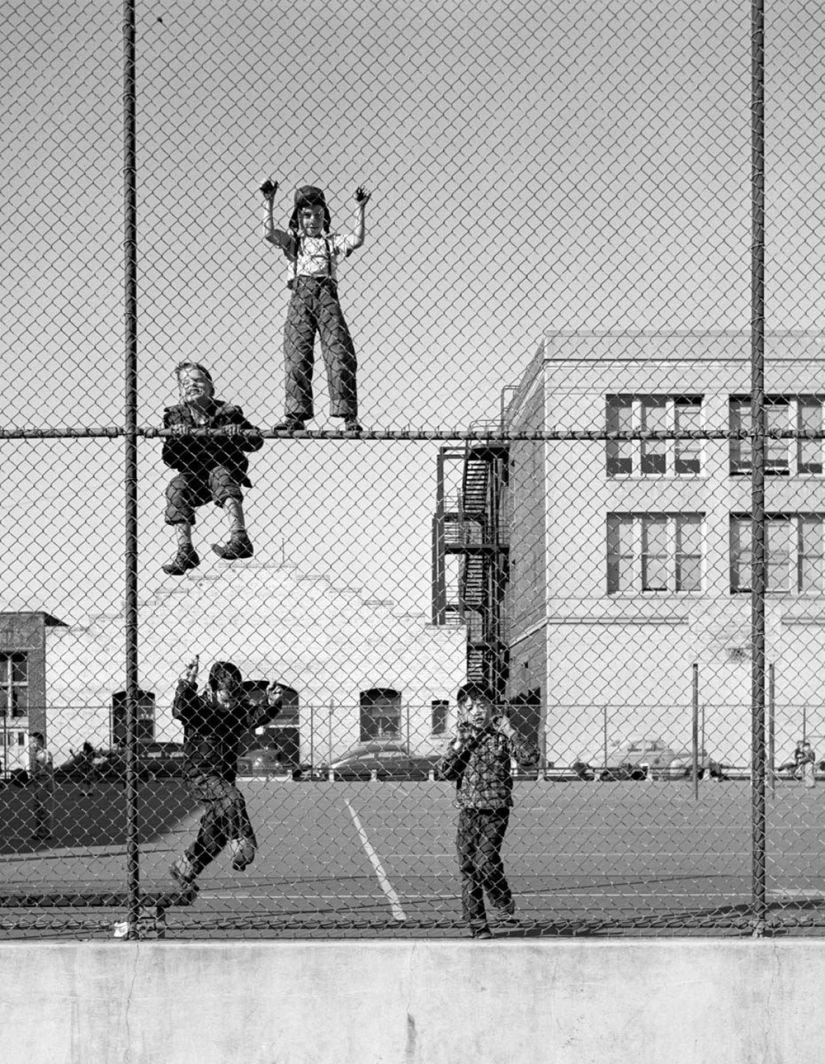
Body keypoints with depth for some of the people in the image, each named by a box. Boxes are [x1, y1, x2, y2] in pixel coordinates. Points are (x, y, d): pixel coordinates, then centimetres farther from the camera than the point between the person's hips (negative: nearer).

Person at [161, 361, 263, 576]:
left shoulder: (226, 412, -3)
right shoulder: (175, 416, 2)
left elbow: (257, 442, -6)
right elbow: (169, 459, -6)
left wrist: (239, 435, -27)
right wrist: (175, 438, -26)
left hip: (226, 471, -2)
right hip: (193, 476, 2)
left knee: (220, 474, -34)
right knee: (176, 487, -27)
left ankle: (240, 539, -47)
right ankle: (185, 552, -26)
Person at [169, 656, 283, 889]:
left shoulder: (238, 708, -2)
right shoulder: (197, 706, -14)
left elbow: (259, 716, -17)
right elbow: (179, 711, -34)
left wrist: (272, 703, -36)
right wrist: (186, 686, -48)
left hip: (224, 776, 6)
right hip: (200, 774, -6)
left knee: (214, 833, 11)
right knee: (232, 799, -32)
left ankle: (183, 870, 28)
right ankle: (242, 847, -32)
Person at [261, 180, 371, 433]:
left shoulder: (333, 241, 16)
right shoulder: (292, 240, 16)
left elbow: (357, 240, 1)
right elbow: (270, 233, 1)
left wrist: (361, 210, -4)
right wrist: (269, 203, -4)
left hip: (326, 294, 0)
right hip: (300, 296, 0)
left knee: (339, 355, -8)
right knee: (296, 358, -3)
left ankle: (348, 415, -9)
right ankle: (295, 415, -2)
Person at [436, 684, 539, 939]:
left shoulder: (500, 736, 1)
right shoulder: (459, 741, 8)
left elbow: (530, 759, -10)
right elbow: (441, 773, -2)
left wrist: (510, 732, -12)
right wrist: (459, 745, -9)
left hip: (496, 810, -3)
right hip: (468, 810, 3)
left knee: (486, 862, -16)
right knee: (467, 867, 2)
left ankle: (503, 907, 7)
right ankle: (476, 923, 11)